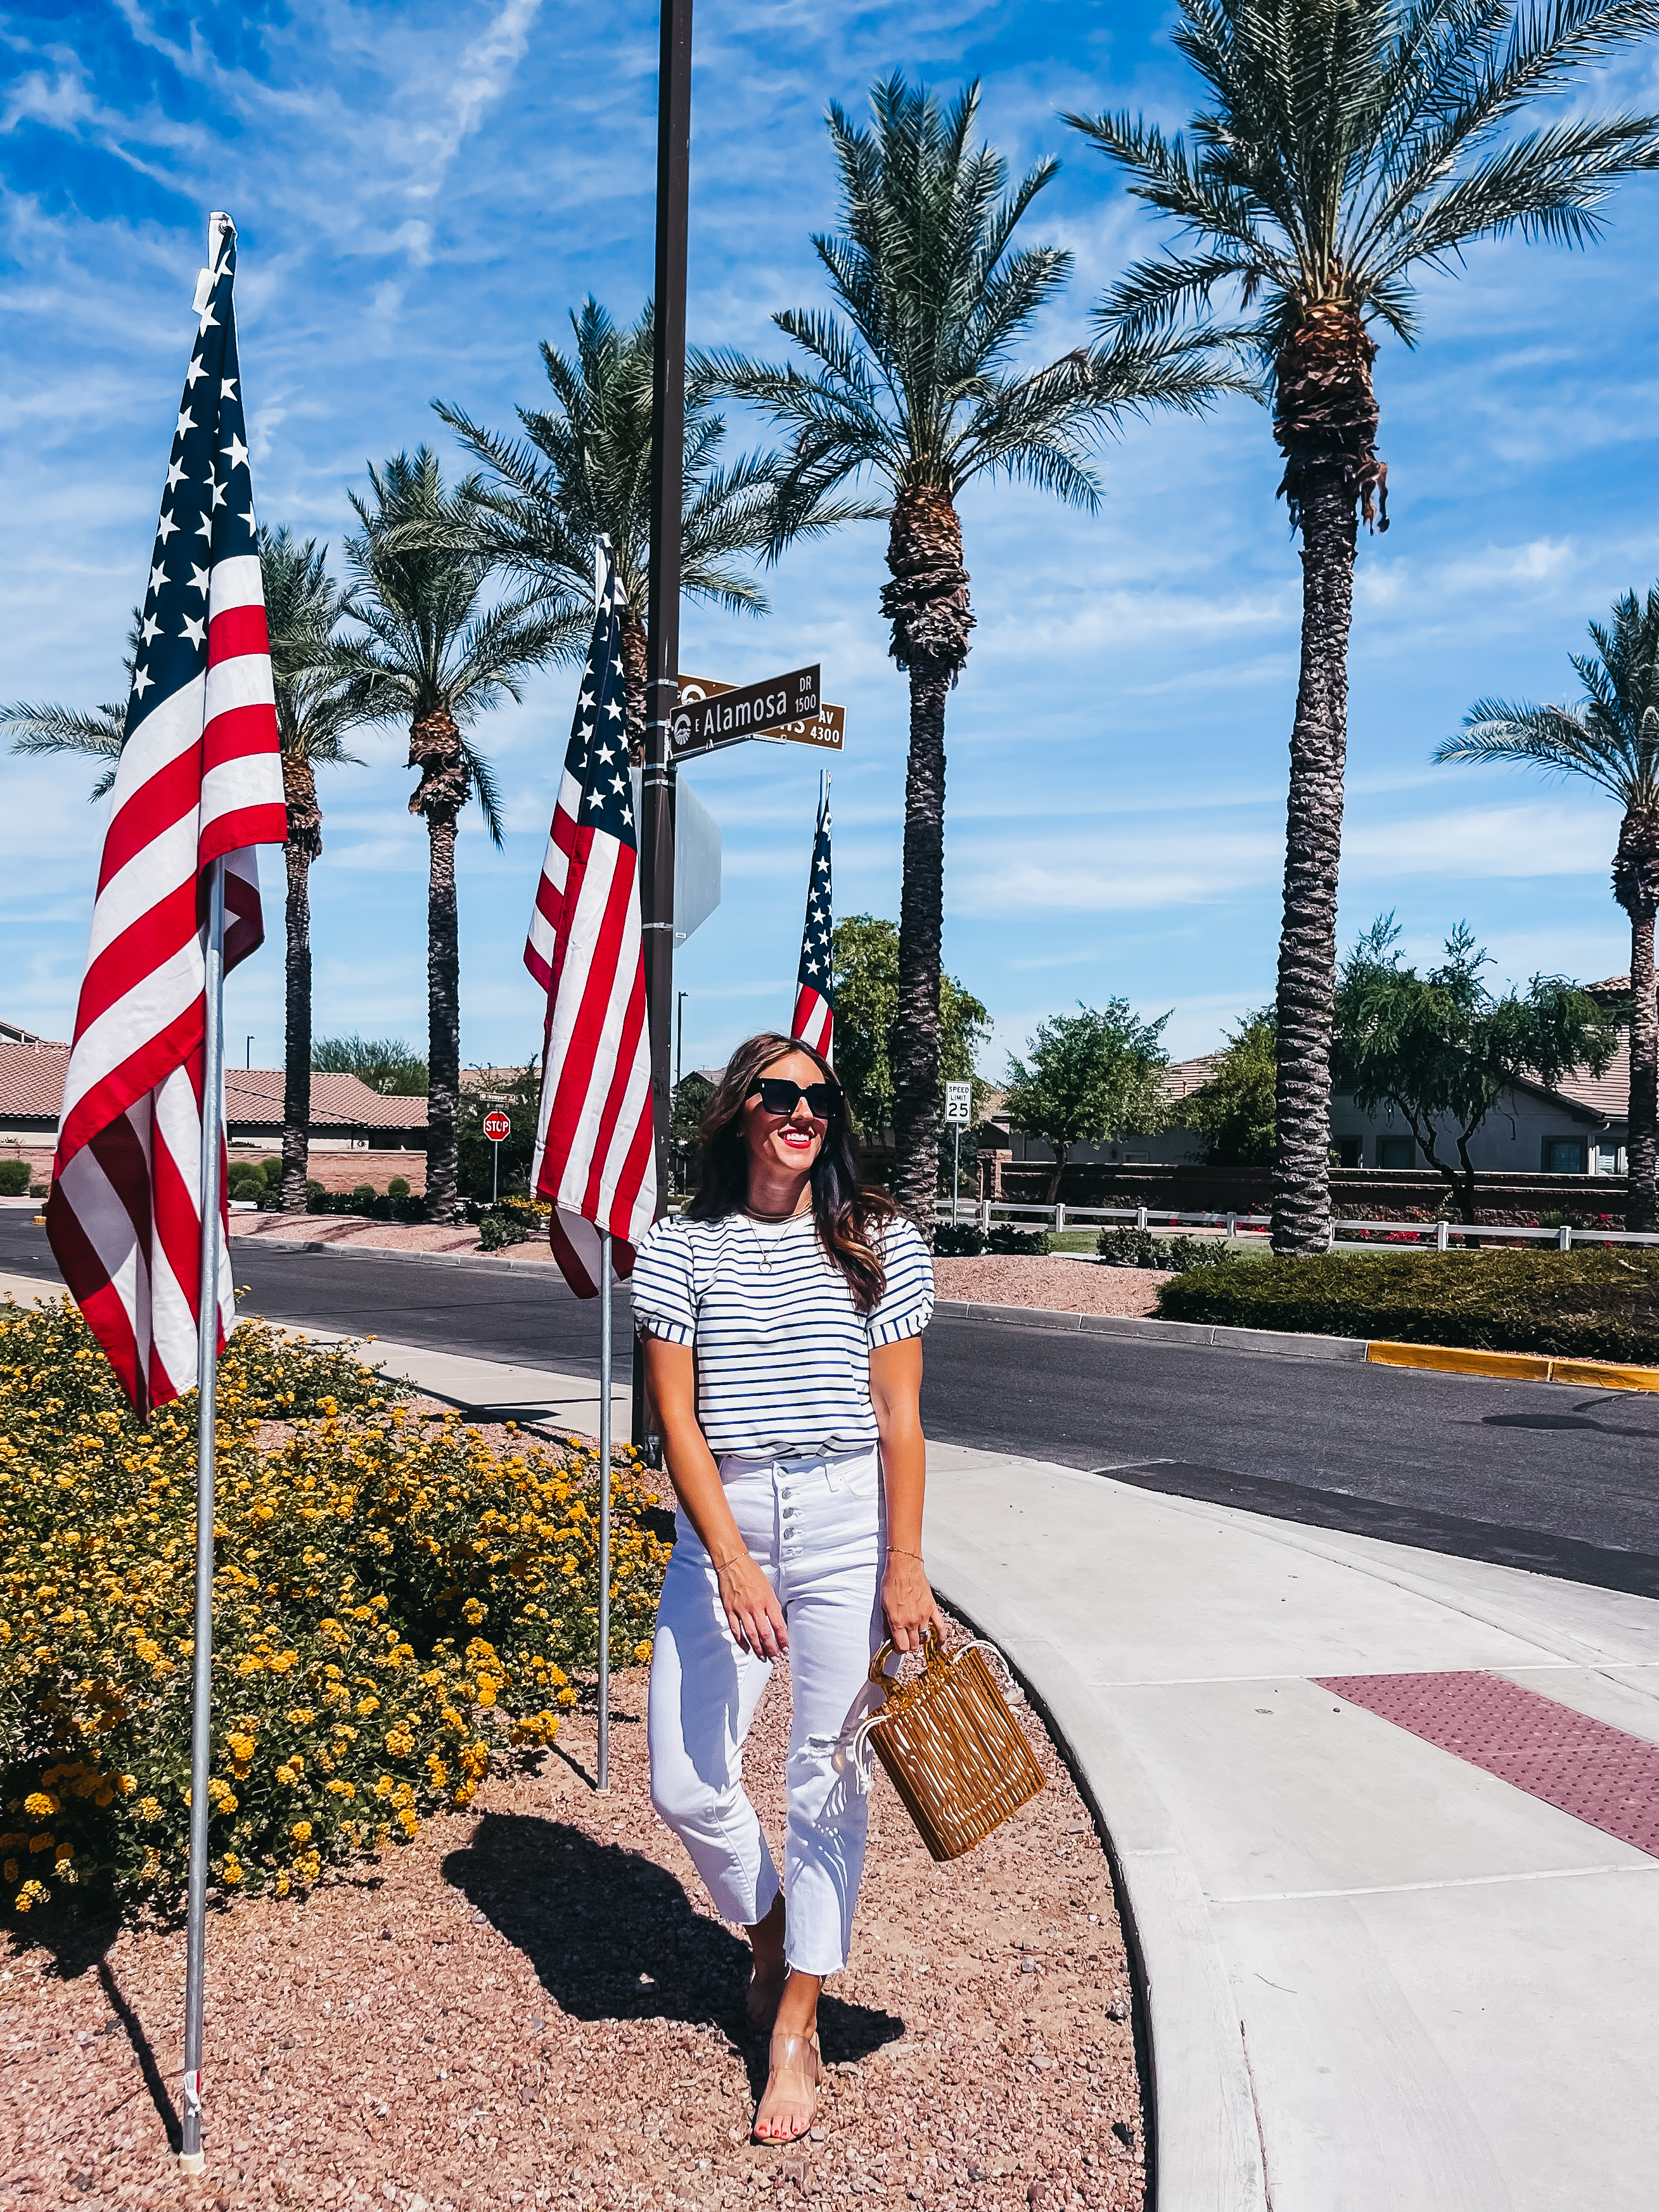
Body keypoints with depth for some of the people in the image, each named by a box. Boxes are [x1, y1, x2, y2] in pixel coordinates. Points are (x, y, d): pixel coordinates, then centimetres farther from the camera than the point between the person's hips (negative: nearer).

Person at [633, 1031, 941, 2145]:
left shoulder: (878, 1241, 2)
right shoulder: (681, 1248, 1)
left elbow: (899, 1415, 0)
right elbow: (677, 1418, -3)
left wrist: (906, 1567, -5)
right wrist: (731, 1560, -12)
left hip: (849, 1523, -1)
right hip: (721, 1523, 1)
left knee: (826, 1778, 5)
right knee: (687, 1786, 2)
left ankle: (796, 2032, 21)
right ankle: (772, 1942, 33)